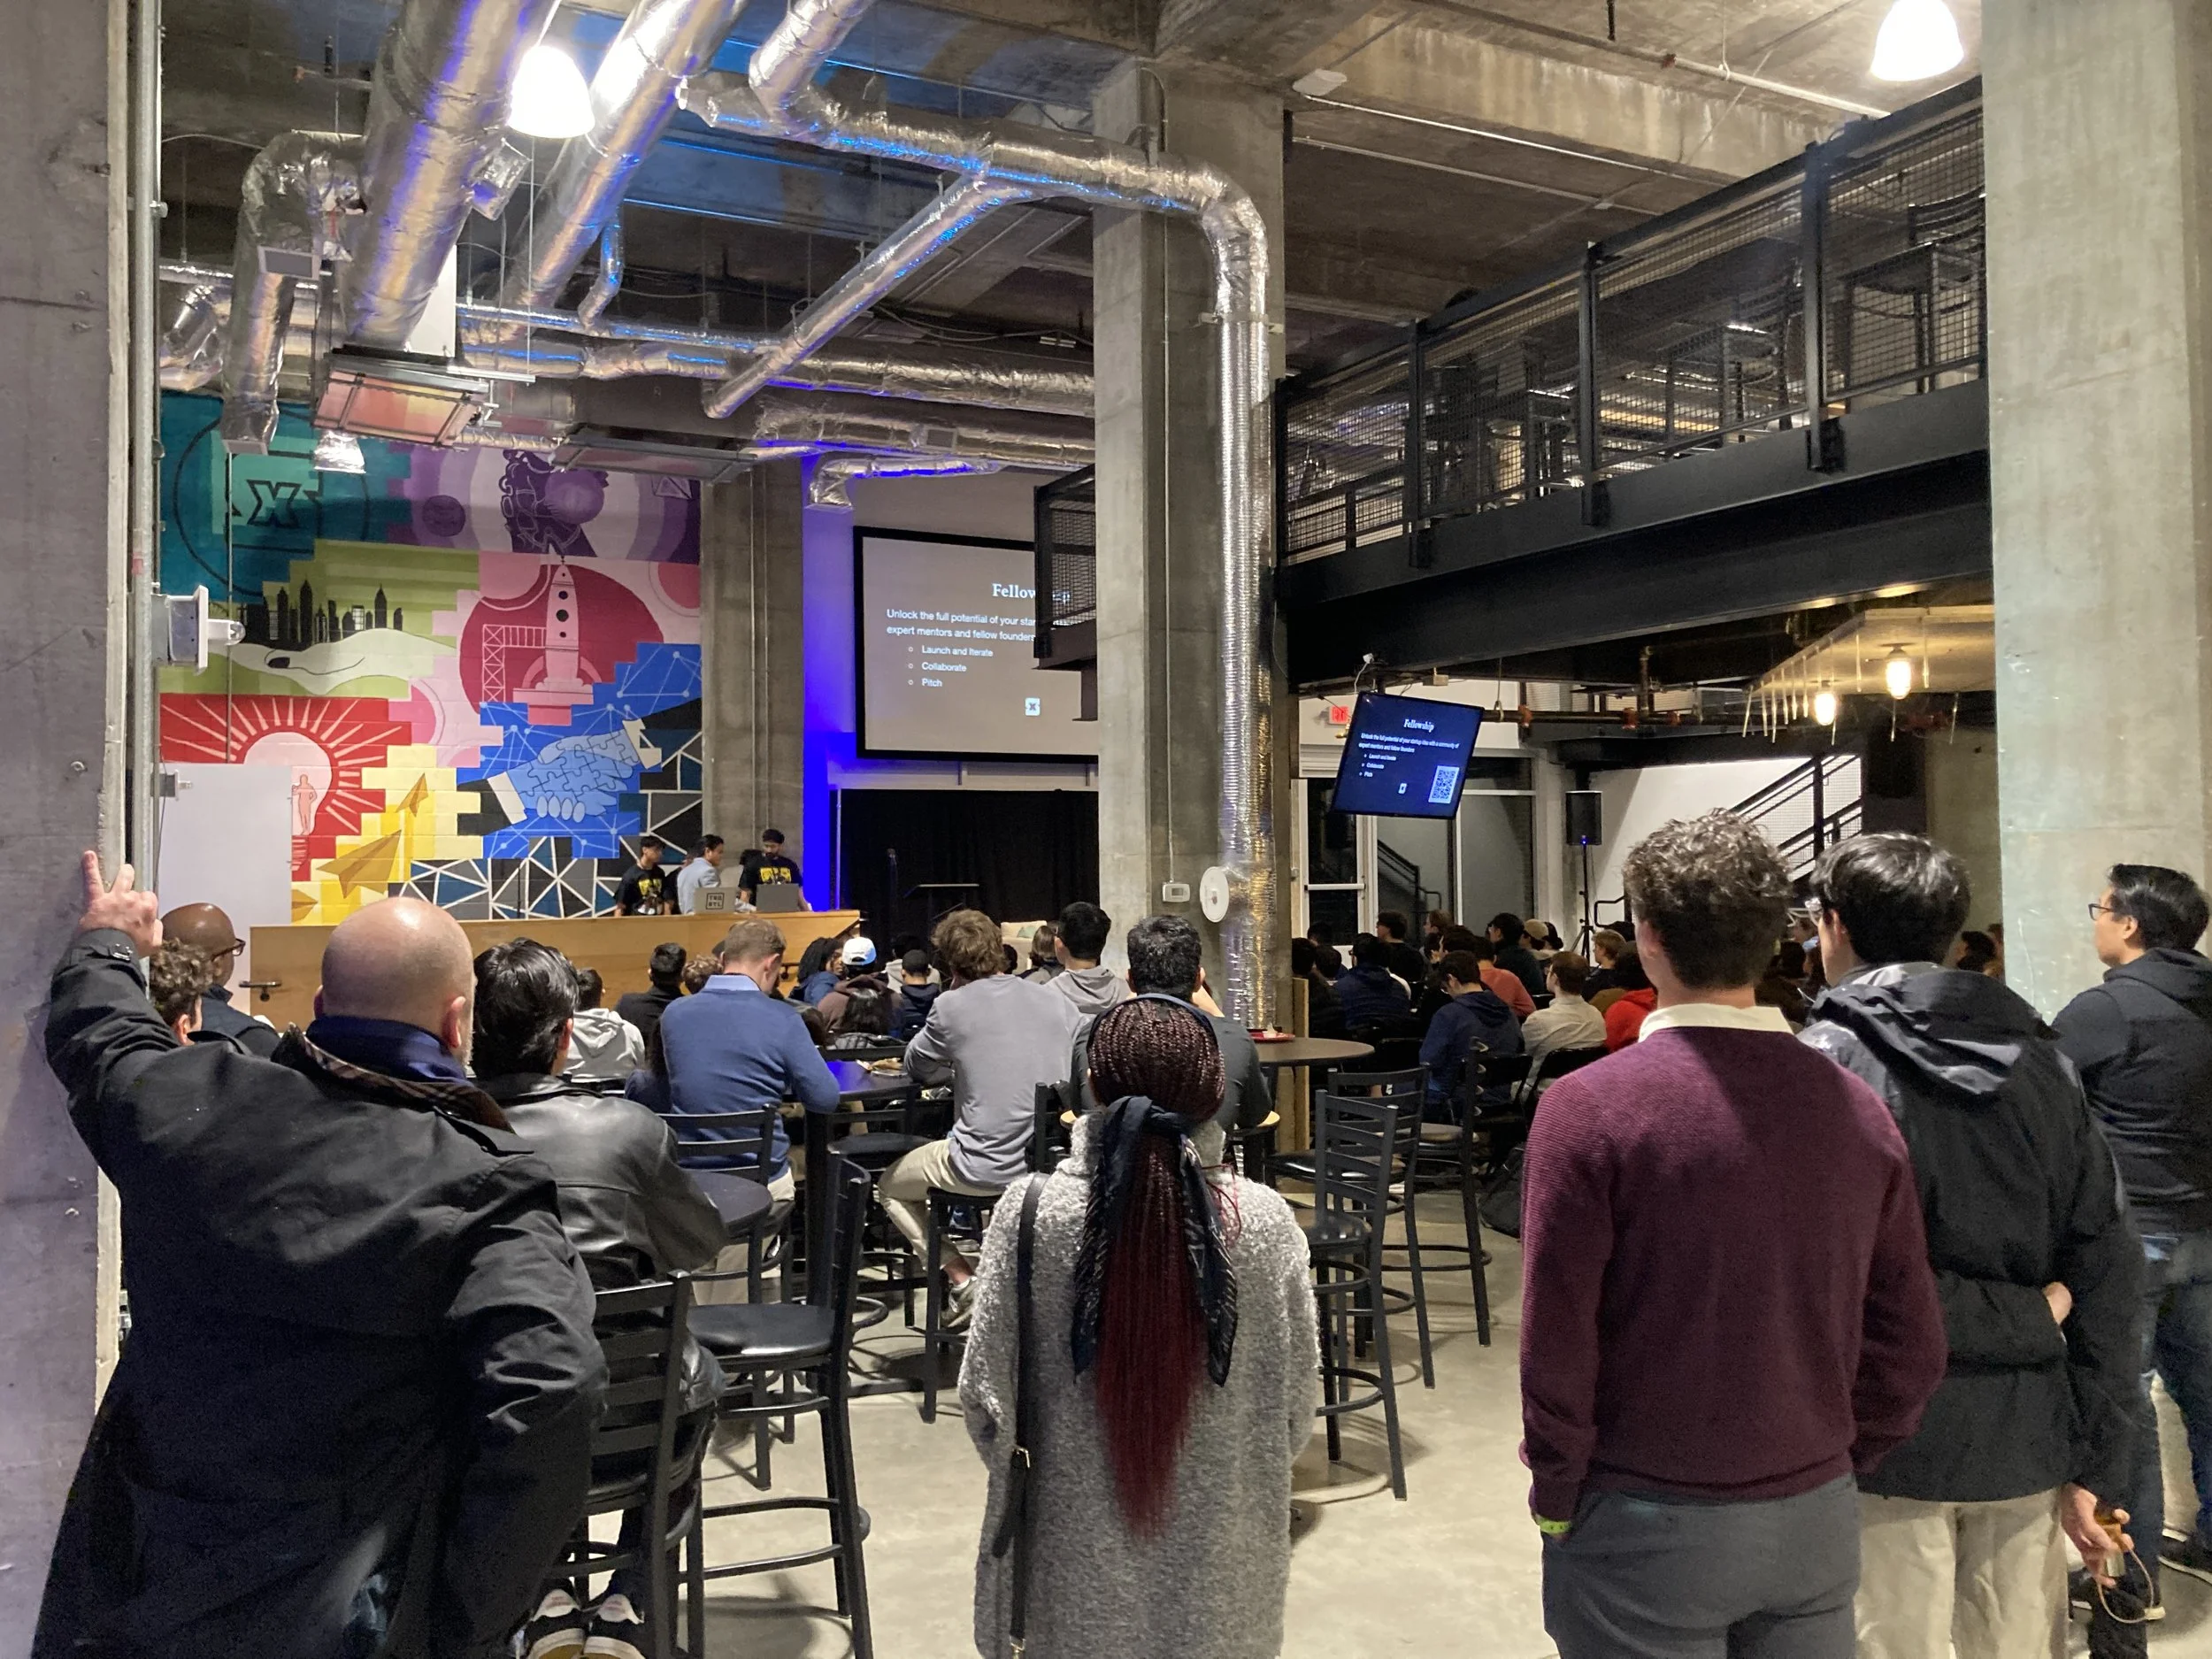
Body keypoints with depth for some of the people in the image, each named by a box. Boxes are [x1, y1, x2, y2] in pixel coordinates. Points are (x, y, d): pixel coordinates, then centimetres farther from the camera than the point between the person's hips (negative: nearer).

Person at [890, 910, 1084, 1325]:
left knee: (891, 1188, 23)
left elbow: (917, 1068, 7)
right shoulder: (1055, 1001, 4)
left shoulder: (952, 1006, -8)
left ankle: (963, 1282, 7)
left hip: (985, 1168, -5)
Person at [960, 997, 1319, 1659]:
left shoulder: (1031, 1210, -18)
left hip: (1084, 1546, 0)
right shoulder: (1263, 1219, -17)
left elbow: (985, 1392, -10)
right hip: (1220, 1551, 0)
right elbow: (1296, 1404, -6)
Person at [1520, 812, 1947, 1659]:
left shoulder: (1589, 1107, -17)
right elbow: (1911, 1345, 2)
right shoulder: (1858, 1108, -4)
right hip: (1817, 1521, 4)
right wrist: (1838, 1463, 14)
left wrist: (1558, 1497, -1)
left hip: (1647, 1529, -4)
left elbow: (1555, 1348, -15)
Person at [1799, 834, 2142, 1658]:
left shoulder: (1826, 1061, -12)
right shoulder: (2039, 1058, 4)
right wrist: (2095, 1466, 8)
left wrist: (2029, 1316, -7)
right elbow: (2107, 1271, 4)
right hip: (2025, 1440, 5)